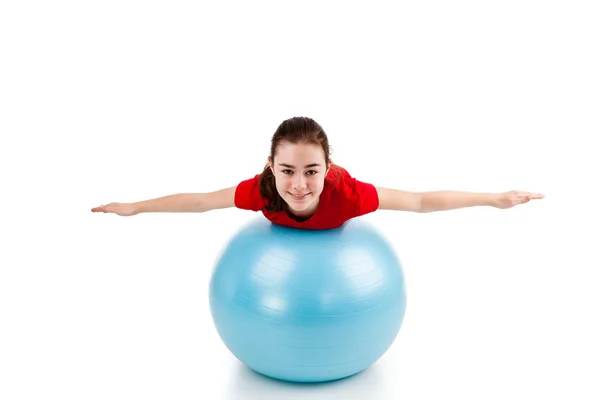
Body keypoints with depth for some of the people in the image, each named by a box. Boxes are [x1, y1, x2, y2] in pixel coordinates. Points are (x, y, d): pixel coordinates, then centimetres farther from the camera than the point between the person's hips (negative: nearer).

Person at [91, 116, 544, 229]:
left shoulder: (346, 192, -49)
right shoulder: (261, 189, -45)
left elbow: (419, 201, -42)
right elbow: (199, 200, -33)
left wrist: (495, 199, -42)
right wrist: (133, 207, -25)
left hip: (333, 223, 0)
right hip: (284, 224, 1)